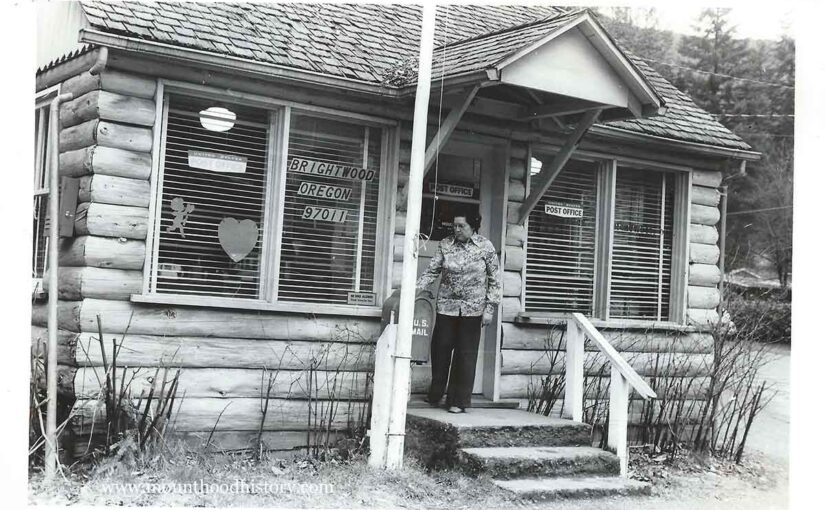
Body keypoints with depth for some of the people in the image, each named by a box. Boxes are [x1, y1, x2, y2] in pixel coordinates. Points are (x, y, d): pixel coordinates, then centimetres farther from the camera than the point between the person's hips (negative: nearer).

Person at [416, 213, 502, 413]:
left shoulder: (485, 247, -4)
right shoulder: (445, 245, 0)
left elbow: (495, 280, 0)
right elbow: (432, 271, 1)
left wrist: (489, 308, -4)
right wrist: (415, 290, -13)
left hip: (472, 308, -2)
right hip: (446, 306, 2)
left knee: (466, 354, 1)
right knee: (440, 350, 4)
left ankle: (458, 401, 9)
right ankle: (434, 395, 22)